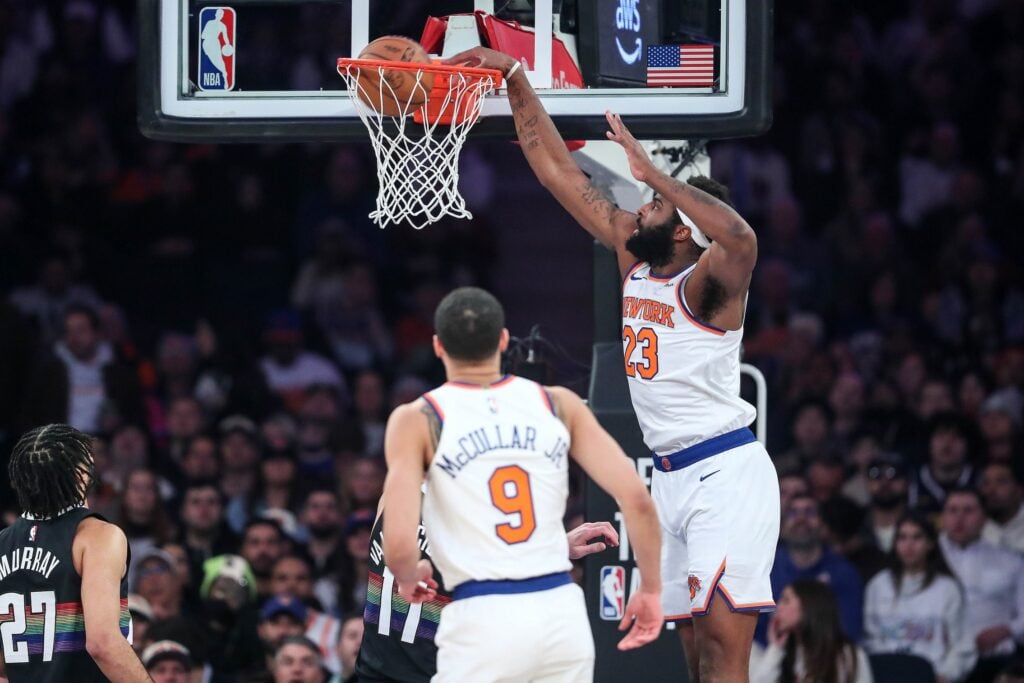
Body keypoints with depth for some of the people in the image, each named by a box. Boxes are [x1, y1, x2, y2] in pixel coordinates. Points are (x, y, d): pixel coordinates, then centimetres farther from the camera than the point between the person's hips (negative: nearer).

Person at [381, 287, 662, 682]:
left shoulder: (417, 420, -1)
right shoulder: (559, 404, 8)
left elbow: (399, 545, -11)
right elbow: (636, 499, 0)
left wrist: (409, 579, 12)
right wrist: (650, 589, 12)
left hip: (482, 620, -3)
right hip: (561, 610, 3)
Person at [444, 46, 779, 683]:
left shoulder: (705, 284, -13)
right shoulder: (634, 261, 10)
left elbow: (740, 238, -38)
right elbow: (559, 172, 13)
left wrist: (654, 173, -34)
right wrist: (516, 79, 9)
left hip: (727, 474, -9)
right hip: (672, 478, 9)